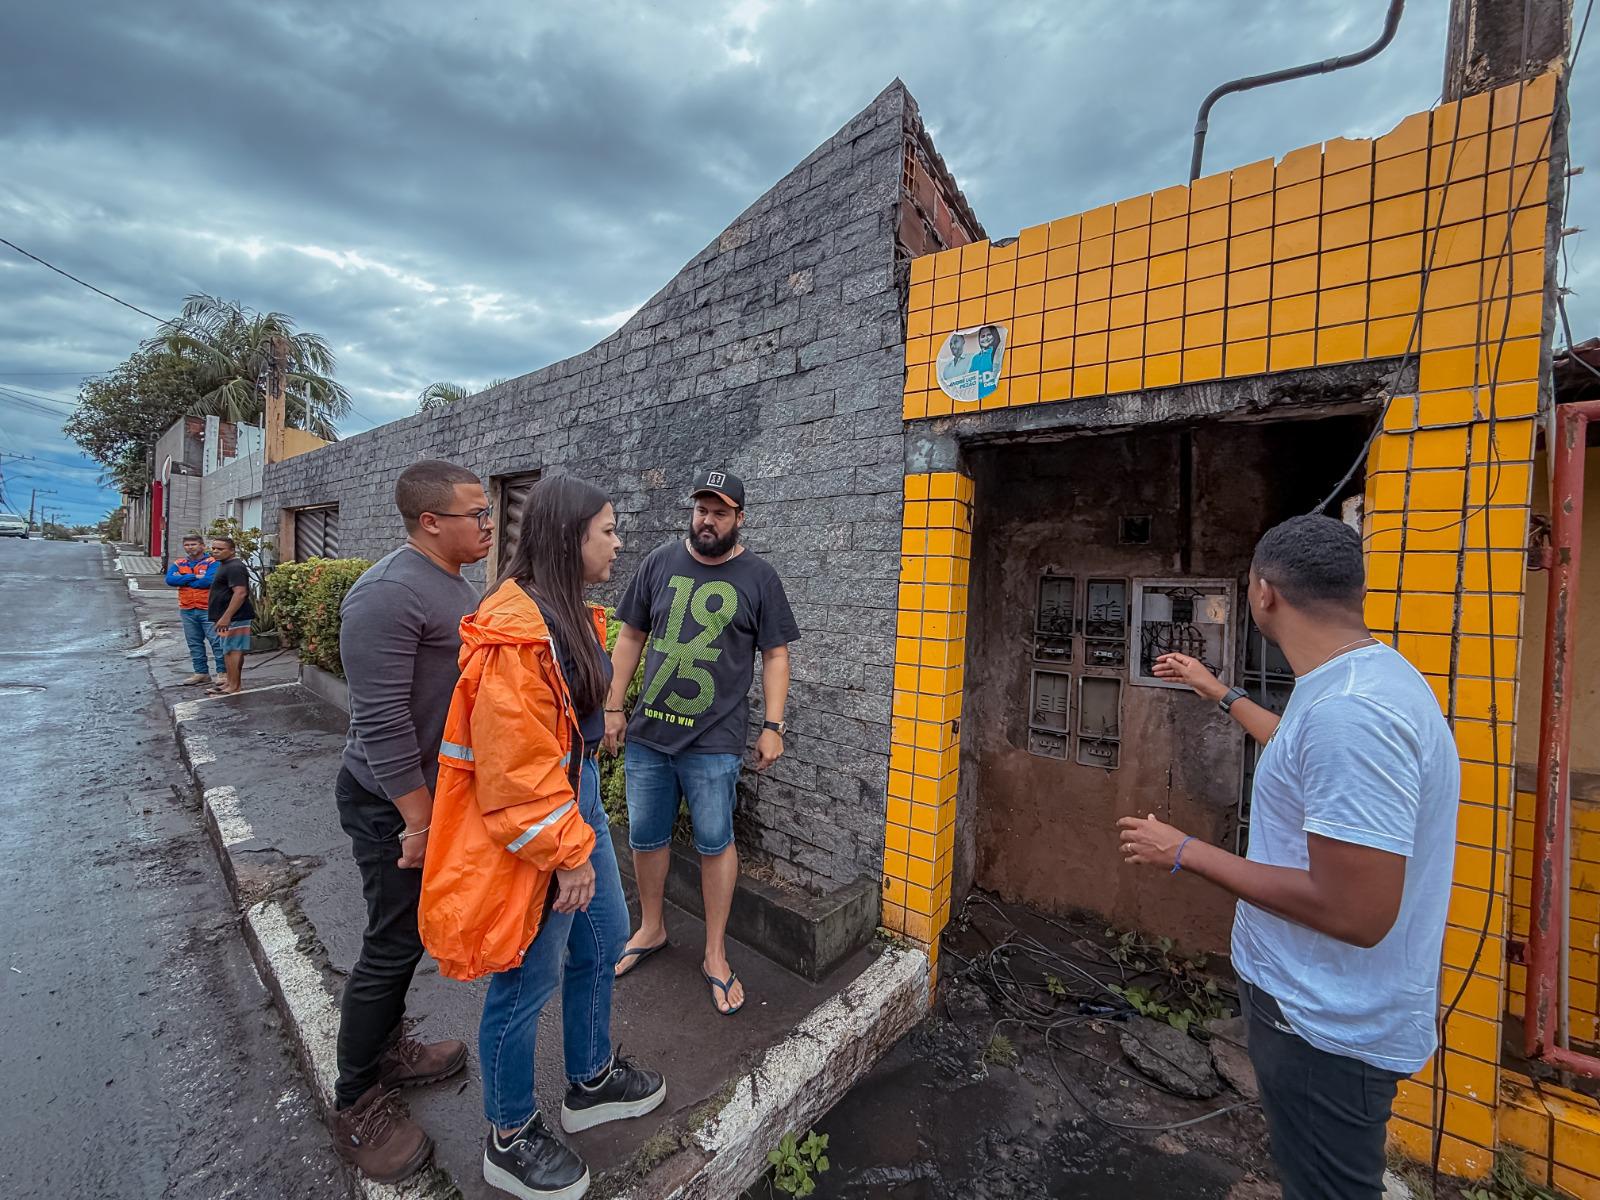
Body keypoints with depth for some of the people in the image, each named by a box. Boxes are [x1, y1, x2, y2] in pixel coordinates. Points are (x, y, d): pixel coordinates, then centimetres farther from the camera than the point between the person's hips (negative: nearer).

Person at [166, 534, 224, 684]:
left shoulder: (212, 563, -6)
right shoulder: (178, 564, 12)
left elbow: (207, 581, -20)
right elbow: (169, 580, -4)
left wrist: (182, 580, -8)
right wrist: (193, 577, -13)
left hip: (208, 610, -6)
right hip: (187, 611, 6)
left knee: (216, 641, -6)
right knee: (194, 643, 12)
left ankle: (222, 671, 0)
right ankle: (201, 672, 20)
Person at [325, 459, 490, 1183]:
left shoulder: (453, 584, 6)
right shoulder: (389, 593, -24)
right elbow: (382, 723, -26)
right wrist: (419, 822, -20)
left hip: (438, 793, 9)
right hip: (394, 804, -9)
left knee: (411, 934, 22)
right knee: (393, 946, 6)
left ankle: (387, 1048, 43)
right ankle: (356, 1105, 28)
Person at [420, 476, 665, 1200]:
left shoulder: (568, 612, 7)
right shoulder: (515, 630, -25)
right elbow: (515, 770, -25)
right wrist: (566, 854, -17)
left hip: (578, 800, 10)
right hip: (528, 836, -10)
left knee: (603, 942, 24)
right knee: (528, 982, 11)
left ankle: (592, 1082, 48)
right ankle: (511, 1139, 38)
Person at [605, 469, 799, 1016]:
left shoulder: (758, 577, -2)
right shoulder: (660, 562, 4)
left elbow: (775, 656, -1)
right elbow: (631, 637, 9)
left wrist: (773, 726, -7)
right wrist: (614, 707, 6)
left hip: (714, 741, -3)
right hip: (647, 733, 3)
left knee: (715, 843, 6)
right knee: (645, 837, 15)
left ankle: (715, 954, 26)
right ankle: (651, 928, 40)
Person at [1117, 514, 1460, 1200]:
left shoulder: (1349, 710, -32)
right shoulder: (1366, 676, 2)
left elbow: (1354, 913, -31)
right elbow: (1303, 752, 24)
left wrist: (1186, 854, -22)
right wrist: (1220, 694, 33)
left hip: (1328, 1028, -9)